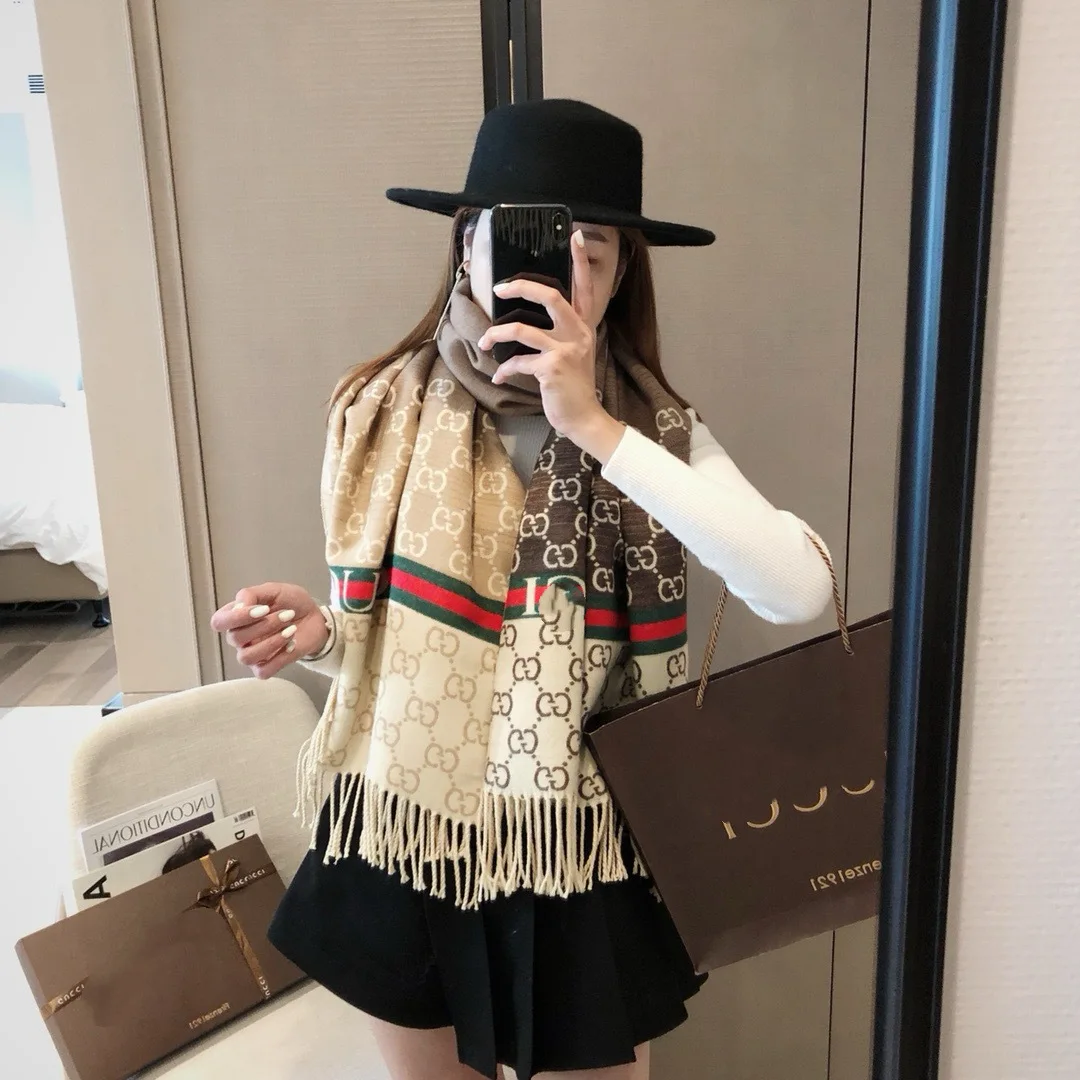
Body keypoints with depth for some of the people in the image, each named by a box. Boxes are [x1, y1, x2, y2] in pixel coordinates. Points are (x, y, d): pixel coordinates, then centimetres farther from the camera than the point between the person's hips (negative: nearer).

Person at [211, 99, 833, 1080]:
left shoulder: (657, 430, -10)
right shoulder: (384, 415, -7)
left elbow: (801, 593, -27)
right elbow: (380, 631, 5)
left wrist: (596, 429, -30)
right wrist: (316, 633, -18)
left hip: (583, 859, -1)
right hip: (401, 846, 2)